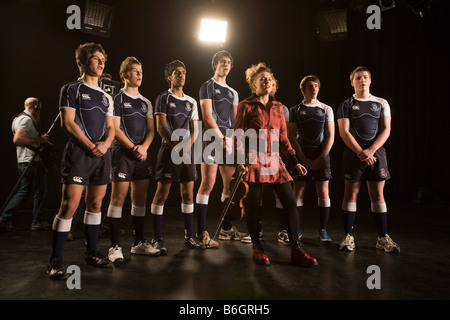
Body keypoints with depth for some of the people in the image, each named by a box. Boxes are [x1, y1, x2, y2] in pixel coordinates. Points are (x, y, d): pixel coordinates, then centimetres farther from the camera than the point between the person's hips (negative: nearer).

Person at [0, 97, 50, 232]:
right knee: (40, 192, 1)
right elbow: (17, 139, -27)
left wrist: (35, 124, 18)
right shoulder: (26, 119, -14)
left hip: (24, 161, 10)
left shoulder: (18, 118, 18)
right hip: (32, 161, -10)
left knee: (24, 191, 15)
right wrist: (39, 139, -21)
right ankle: (38, 222, 10)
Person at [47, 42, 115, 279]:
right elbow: (68, 123, -5)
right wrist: (90, 146, -11)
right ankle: (55, 260, -2)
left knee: (95, 204, 8)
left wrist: (105, 144, -5)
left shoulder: (106, 97, 20)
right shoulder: (71, 89, 4)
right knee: (70, 205, -10)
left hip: (102, 154, 6)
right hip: (79, 152, -6)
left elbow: (111, 127, 16)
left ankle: (91, 253, 18)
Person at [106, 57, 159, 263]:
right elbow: (115, 129, -7)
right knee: (118, 198, -6)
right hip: (123, 153, -6)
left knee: (140, 200, 9)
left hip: (143, 155, 6)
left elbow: (151, 129, 12)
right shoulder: (118, 99, 1)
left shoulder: (146, 103, 18)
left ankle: (139, 243, 18)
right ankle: (115, 246, 0)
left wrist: (144, 147, -6)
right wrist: (133, 148, -13)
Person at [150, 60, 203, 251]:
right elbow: (160, 128, -5)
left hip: (187, 150, 5)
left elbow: (195, 129, 13)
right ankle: (157, 238, 2)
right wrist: (177, 148, -11)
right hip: (169, 149, -5)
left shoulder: (191, 102, 17)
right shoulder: (163, 98, 3)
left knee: (188, 193, 5)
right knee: (162, 192, -5)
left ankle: (189, 236, 13)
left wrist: (187, 147, -6)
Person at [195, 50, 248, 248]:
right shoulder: (208, 87, 4)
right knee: (208, 184, -11)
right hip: (213, 138, -7)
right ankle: (201, 233, -8)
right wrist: (223, 138, -11)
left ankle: (226, 229, 18)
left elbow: (236, 120, 18)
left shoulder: (233, 92, 24)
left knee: (230, 184, 8)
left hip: (229, 142, 7)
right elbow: (207, 117, -7)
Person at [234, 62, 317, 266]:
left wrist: (295, 162, 13)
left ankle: (296, 251, 6)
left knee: (291, 202, -2)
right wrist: (241, 161, -16)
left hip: (275, 161, 5)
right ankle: (257, 249, 18)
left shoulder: (278, 107, 15)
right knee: (254, 205, 2)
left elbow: (283, 138, 18)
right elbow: (238, 136, -3)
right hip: (254, 161, -4)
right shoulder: (246, 106, 2)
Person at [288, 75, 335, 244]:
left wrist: (321, 158, -7)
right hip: (301, 155, 0)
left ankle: (323, 231, 9)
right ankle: (296, 230, 11)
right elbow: (292, 137, 1)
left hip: (321, 155, 1)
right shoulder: (295, 110, 6)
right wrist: (304, 159, -8)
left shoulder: (326, 109, 8)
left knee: (323, 192, 0)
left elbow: (330, 136, 4)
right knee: (298, 192, 1)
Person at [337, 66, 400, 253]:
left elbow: (386, 129, 4)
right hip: (353, 153, -1)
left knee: (378, 194, 3)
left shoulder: (381, 103, 12)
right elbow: (344, 132, -2)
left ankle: (383, 238, 9)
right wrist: (361, 152, -12)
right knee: (351, 193, -1)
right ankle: (348, 237, 5)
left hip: (376, 152, 2)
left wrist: (371, 150, -11)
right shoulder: (346, 105, 6)